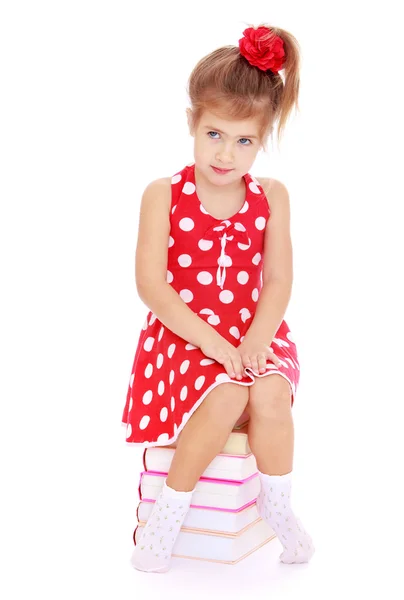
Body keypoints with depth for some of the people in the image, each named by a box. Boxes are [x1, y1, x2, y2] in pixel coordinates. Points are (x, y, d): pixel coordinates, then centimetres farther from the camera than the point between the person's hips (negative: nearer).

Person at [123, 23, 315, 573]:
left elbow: (278, 280, 0)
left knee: (271, 396, -27)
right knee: (226, 396, -30)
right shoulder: (164, 196, -6)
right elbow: (150, 284, -12)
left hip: (254, 333, 3)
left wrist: (257, 339, -18)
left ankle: (278, 507, 1)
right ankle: (169, 512, -8)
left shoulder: (271, 197, 3)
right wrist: (212, 342, -20)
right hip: (184, 334, -2)